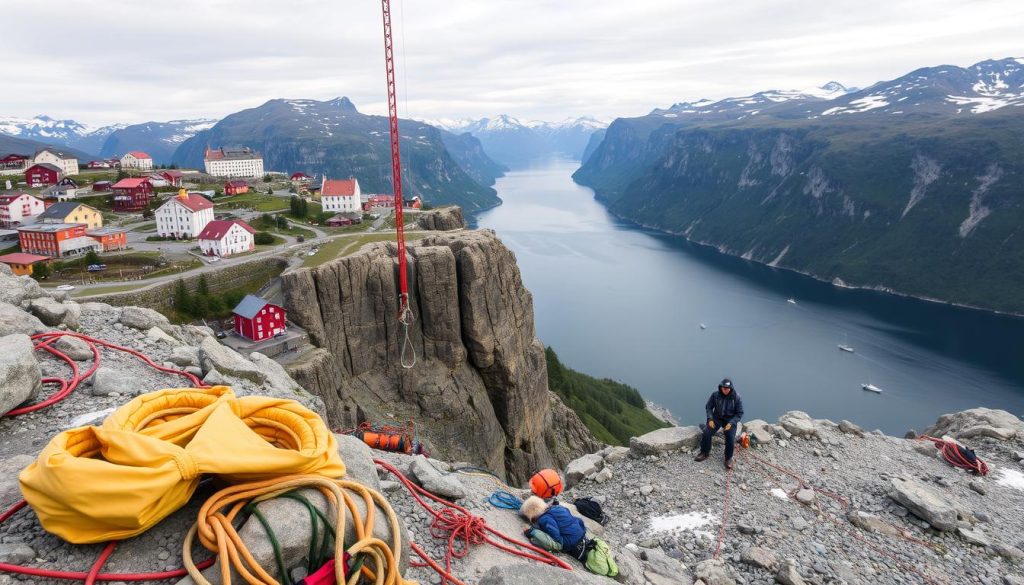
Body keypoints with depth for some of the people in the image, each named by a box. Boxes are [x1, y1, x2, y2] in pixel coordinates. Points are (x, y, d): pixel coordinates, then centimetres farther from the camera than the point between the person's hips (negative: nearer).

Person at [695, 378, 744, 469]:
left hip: (730, 420, -2)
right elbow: (708, 407, 1)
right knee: (707, 432, -19)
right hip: (717, 418, 2)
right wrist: (710, 419, -13)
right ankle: (705, 453, 2)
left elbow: (740, 413, -8)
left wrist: (731, 423, -20)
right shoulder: (715, 395, -11)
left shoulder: (736, 397, -15)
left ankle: (729, 458, -3)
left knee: (730, 437, -25)